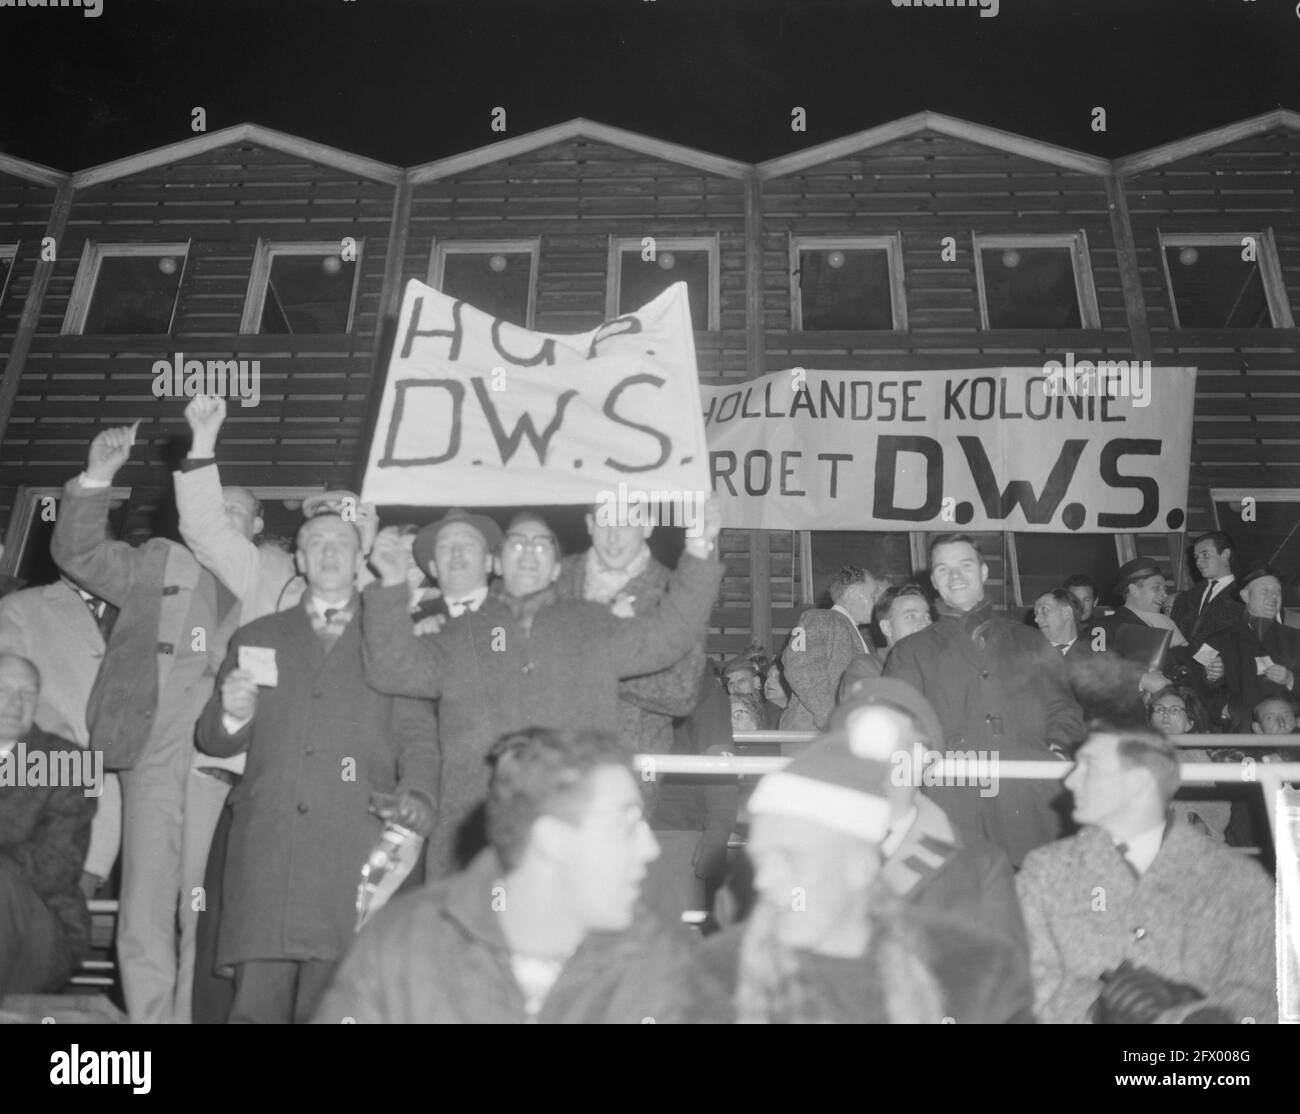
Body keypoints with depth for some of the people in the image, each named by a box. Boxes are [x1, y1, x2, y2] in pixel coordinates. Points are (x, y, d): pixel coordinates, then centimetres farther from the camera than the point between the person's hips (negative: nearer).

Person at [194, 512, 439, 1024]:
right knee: (255, 1005, -3)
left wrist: (417, 793, -12)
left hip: (355, 846, -2)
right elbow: (213, 740, 19)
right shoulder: (256, 637, 21)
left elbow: (416, 732, 7)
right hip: (265, 843, 2)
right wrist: (232, 714, -4)